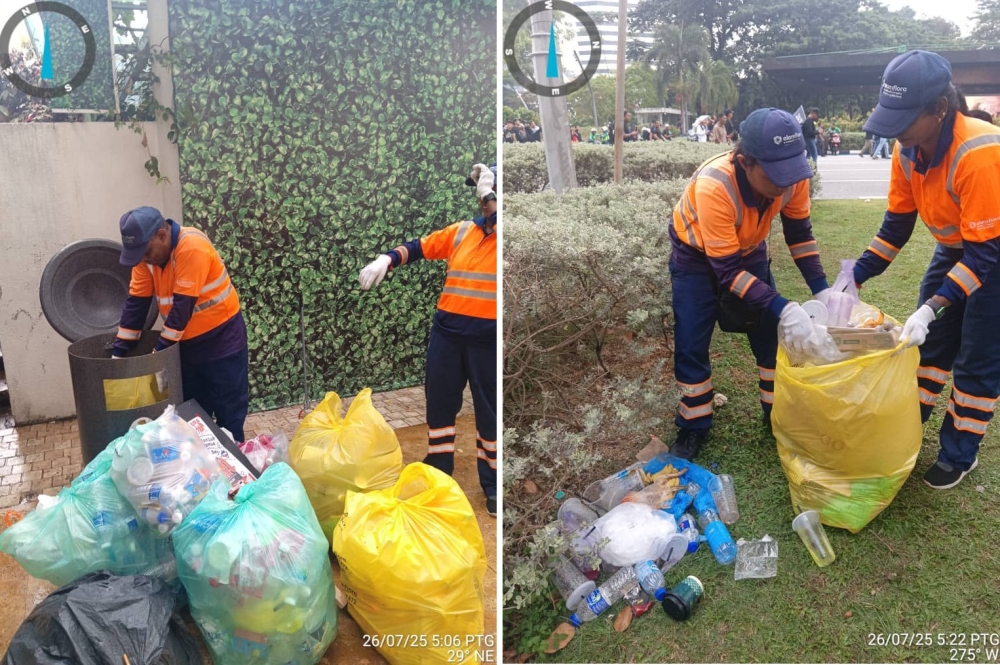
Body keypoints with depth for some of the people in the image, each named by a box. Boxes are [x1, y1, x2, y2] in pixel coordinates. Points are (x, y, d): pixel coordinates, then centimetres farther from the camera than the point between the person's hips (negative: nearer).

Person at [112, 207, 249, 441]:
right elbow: (136, 303, 0)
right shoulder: (147, 251, -3)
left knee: (229, 414, 1)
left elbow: (182, 306, -24)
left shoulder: (192, 247, -24)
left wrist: (159, 351, -19)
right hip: (187, 342, 7)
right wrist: (119, 351, -4)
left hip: (221, 338, -7)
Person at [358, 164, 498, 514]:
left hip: (488, 336, -4)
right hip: (447, 330, 4)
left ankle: (492, 485, 23)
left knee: (489, 410, 7)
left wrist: (489, 193, -19)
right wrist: (386, 259, -4)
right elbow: (419, 247, 10)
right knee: (439, 402, 14)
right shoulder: (461, 231, 8)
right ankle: (439, 472, 33)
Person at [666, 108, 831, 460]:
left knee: (771, 333, 4)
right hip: (696, 255, -4)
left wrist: (822, 289, -19)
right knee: (691, 345, -5)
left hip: (748, 250, 4)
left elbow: (799, 232, -9)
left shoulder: (791, 174, -27)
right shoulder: (713, 186, -42)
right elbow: (728, 272, -37)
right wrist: (783, 308, -45)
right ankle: (694, 426, 13)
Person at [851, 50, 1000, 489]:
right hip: (956, 249, 7)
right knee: (930, 342, 13)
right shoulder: (908, 149, -14)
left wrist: (932, 306, -38)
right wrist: (854, 280, -13)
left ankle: (959, 455, 17)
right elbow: (897, 224, -5)